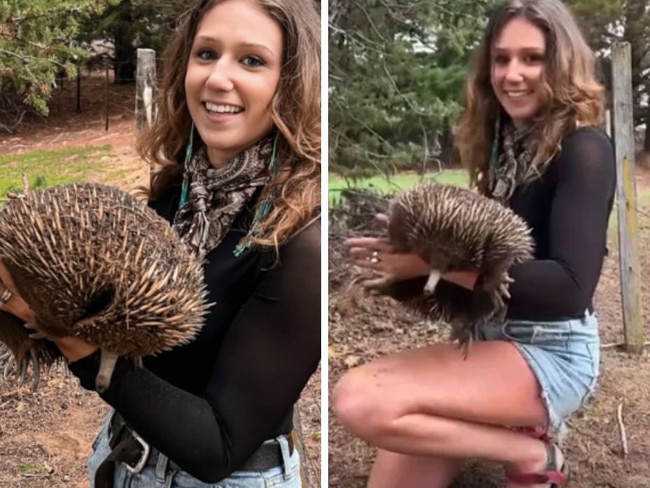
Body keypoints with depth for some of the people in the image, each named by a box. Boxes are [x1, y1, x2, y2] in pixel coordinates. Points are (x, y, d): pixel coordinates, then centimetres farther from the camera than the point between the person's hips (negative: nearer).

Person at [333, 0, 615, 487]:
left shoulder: (584, 150, -11)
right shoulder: (504, 145, 10)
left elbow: (571, 289, -23)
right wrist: (401, 261, -11)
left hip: (552, 352, -7)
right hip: (490, 341, 7)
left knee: (360, 400, -26)